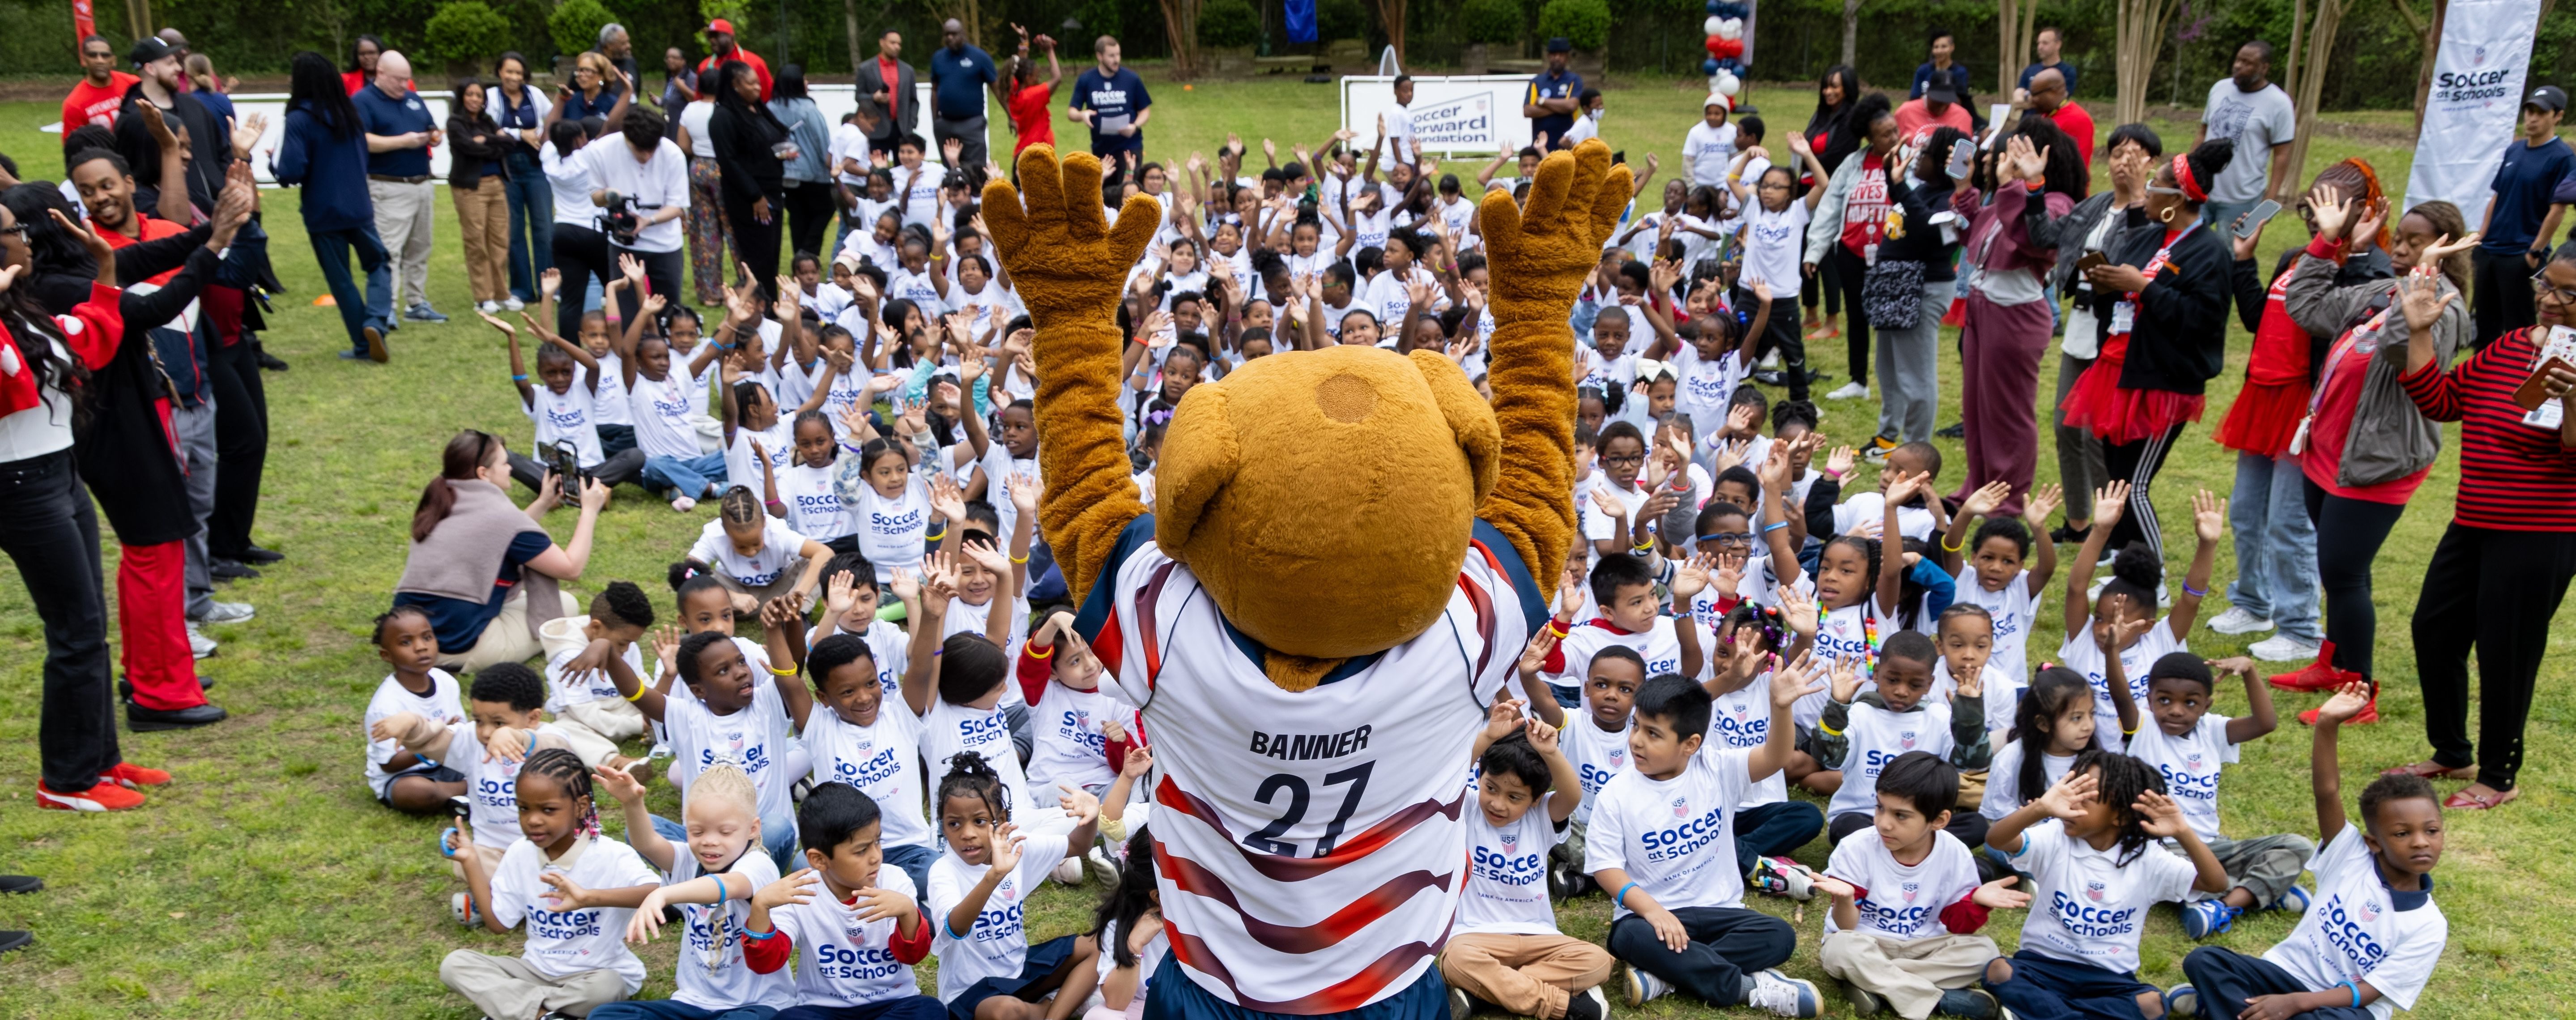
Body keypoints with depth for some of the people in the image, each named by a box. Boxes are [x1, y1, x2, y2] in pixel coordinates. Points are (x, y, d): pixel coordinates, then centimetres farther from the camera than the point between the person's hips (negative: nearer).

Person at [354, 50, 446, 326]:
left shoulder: (414, 99, 17)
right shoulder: (363, 101, -5)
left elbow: (433, 128, 24)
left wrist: (435, 137, -1)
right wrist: (404, 141, -20)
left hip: (423, 185, 7)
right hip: (389, 188, -7)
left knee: (419, 250, 12)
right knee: (388, 250, -11)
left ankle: (417, 303, 20)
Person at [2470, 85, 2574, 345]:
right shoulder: (2514, 150, 11)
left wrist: (2535, 253, -14)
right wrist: (2479, 241, 11)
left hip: (2522, 257, -6)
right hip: (2490, 251, 6)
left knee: (2518, 330, 0)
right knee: (2485, 326, 13)